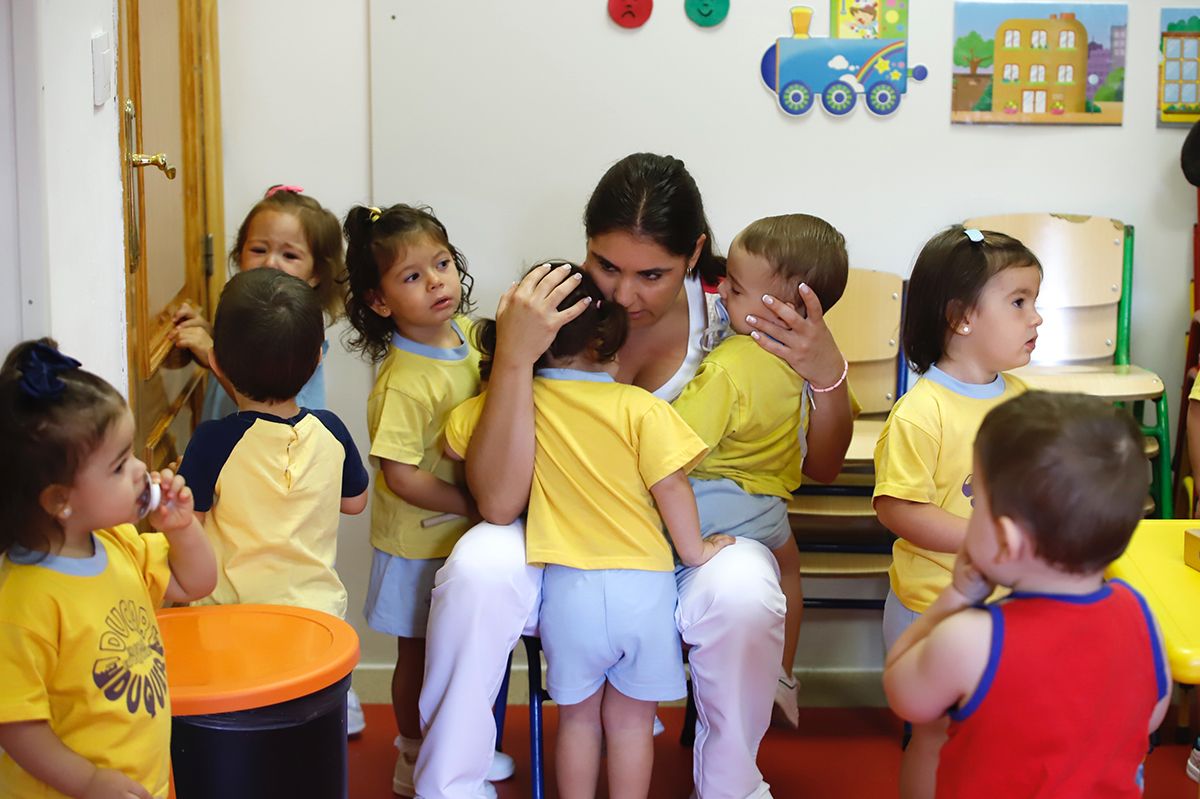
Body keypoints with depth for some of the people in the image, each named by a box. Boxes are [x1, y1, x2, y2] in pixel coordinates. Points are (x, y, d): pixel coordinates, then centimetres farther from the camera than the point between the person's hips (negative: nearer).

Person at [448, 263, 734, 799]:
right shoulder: (640, 408, -11)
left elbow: (455, 441, 9)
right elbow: (670, 486, -11)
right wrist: (694, 550, 4)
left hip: (567, 589, 1)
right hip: (642, 583, -1)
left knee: (578, 716, 19)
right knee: (630, 719, 14)